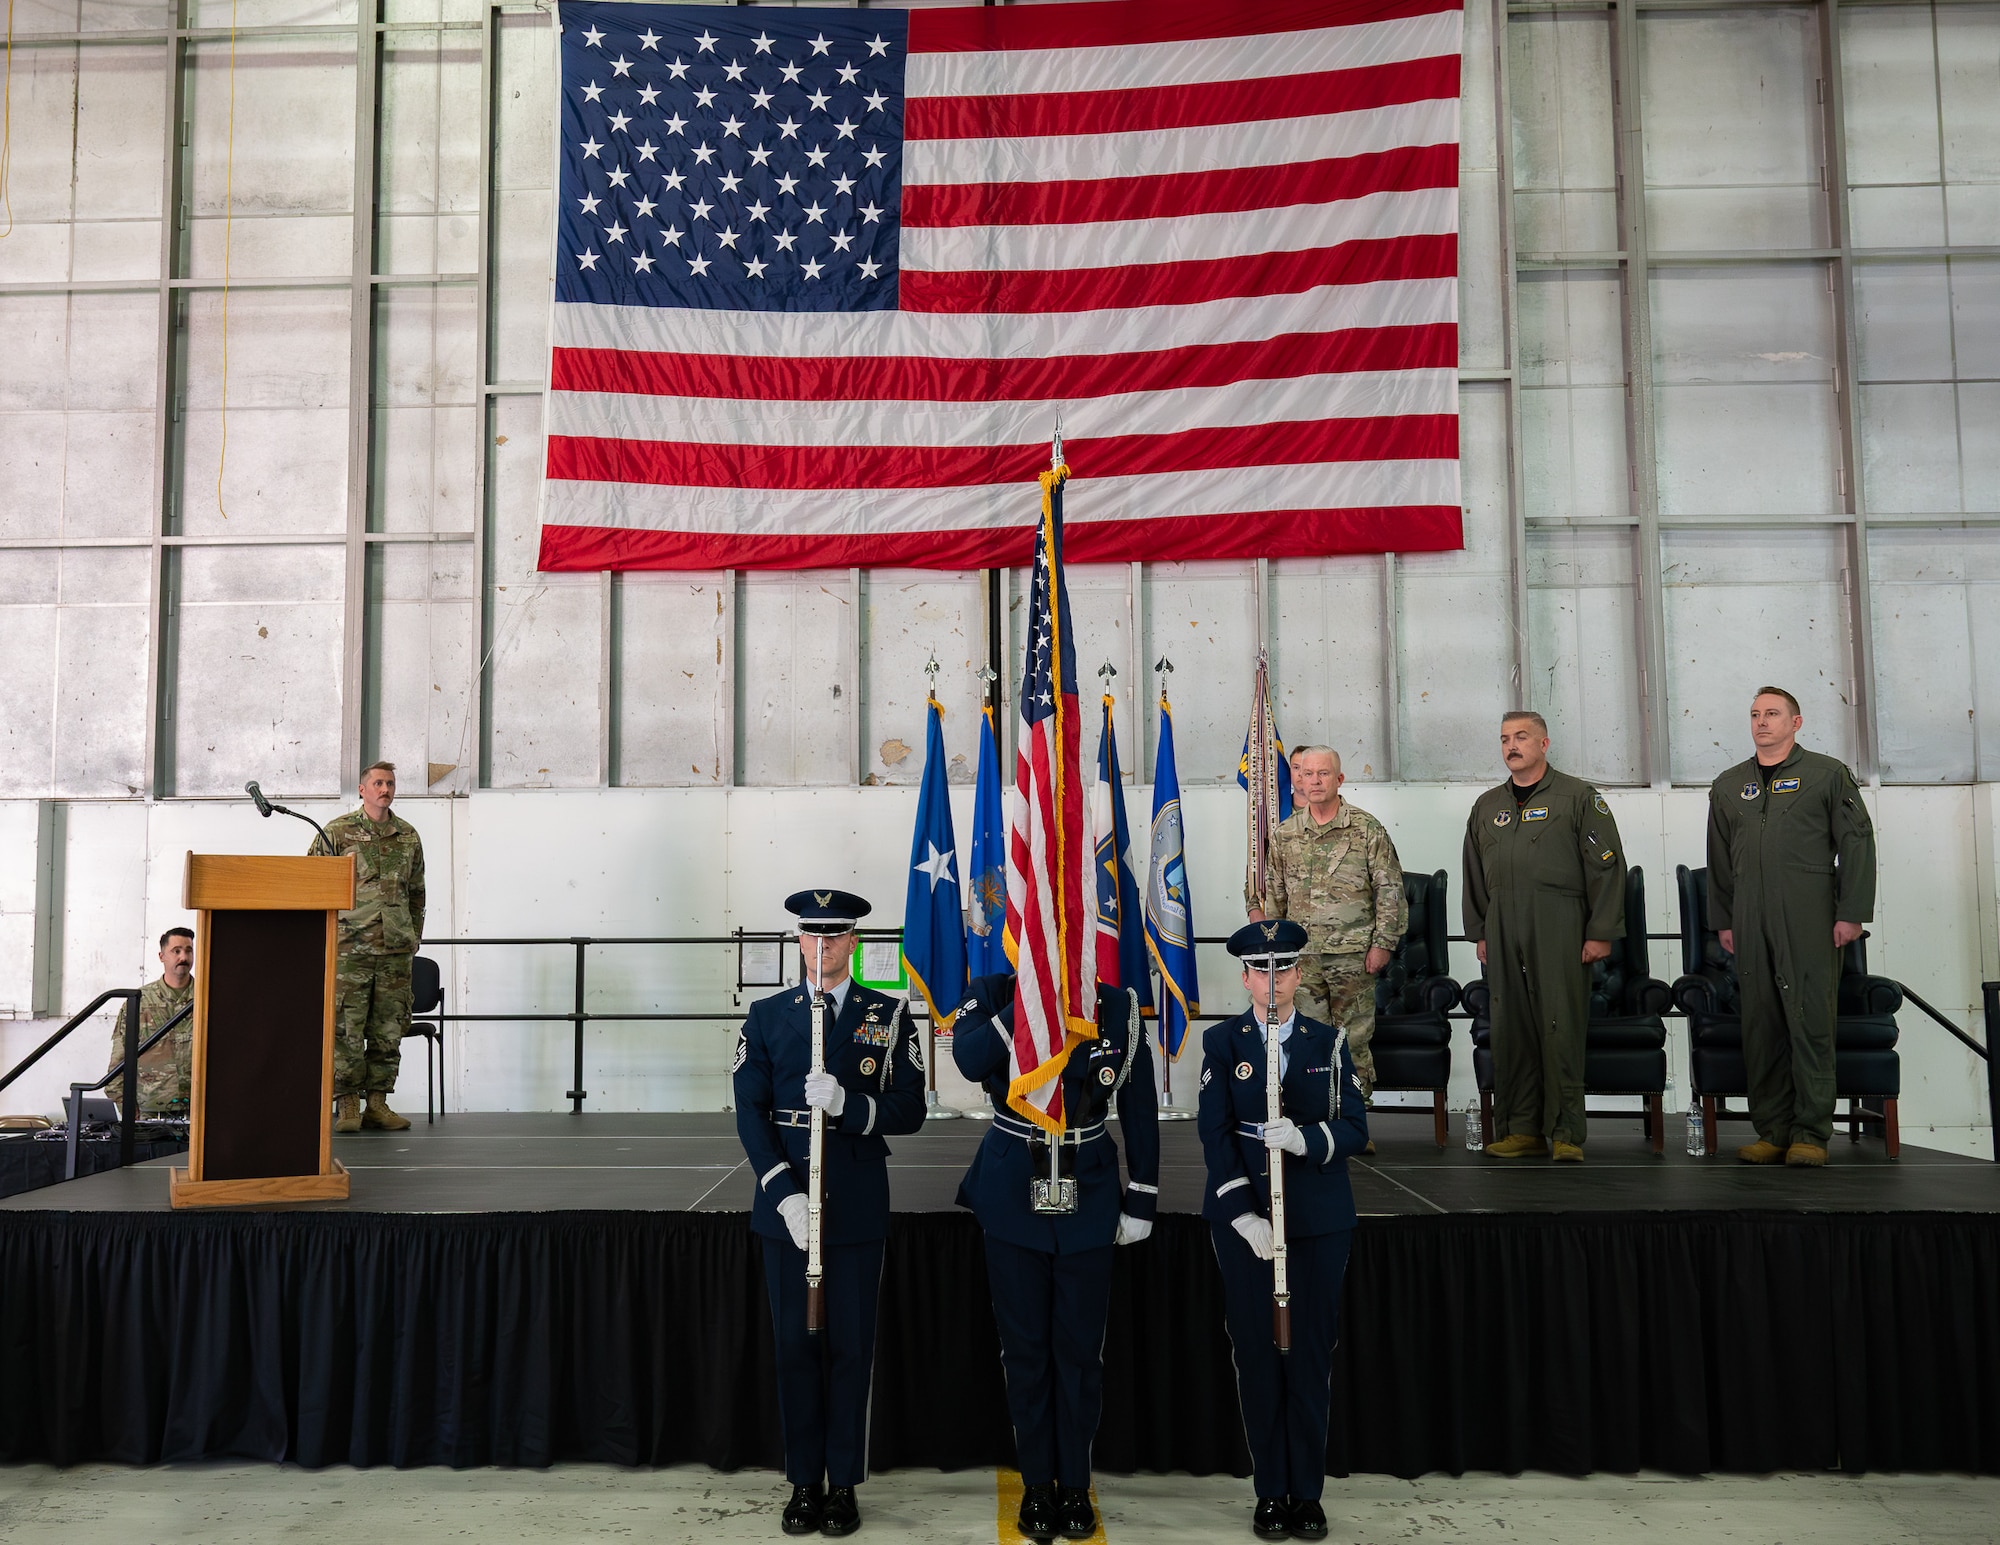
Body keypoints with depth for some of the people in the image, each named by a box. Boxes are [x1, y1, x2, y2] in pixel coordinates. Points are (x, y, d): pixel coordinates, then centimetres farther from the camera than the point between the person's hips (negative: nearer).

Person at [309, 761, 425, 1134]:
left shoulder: (408, 836, 13)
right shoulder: (336, 831, 1)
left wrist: (414, 935, 17)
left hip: (397, 950, 4)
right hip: (350, 947, -4)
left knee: (388, 1031, 5)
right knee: (345, 1029, -4)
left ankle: (377, 1103, 13)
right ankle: (347, 1105, 4)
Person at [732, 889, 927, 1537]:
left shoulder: (890, 1016, 2)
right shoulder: (766, 1015, 5)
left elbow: (909, 1110, -2)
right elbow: (750, 1111, -1)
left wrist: (847, 1103, -21)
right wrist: (784, 1192, -12)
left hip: (858, 1203, -1)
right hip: (784, 1198, 1)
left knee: (851, 1344, 5)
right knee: (795, 1343, 7)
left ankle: (844, 1484, 17)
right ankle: (804, 1482, 19)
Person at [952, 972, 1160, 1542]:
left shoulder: (1117, 1007, -4)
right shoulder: (993, 994, -6)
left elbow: (1140, 1109, 1)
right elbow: (970, 1059, -27)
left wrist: (1140, 1200, 1)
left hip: (1087, 1198, 0)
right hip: (1012, 1197, 0)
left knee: (1080, 1347, 7)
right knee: (1025, 1346, 9)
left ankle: (1075, 1485, 22)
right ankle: (1037, 1484, 23)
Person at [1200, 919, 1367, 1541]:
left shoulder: (1330, 1042, 5)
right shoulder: (1222, 1042, 2)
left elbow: (1355, 1129, -1)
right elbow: (1215, 1134, -5)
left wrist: (1304, 1138, -21)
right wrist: (1244, 1214, -15)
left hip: (1320, 1220, 1)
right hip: (1243, 1218, -1)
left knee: (1312, 1354, 5)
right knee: (1257, 1353, 4)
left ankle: (1308, 1491, 17)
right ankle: (1271, 1492, 17)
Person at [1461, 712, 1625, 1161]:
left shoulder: (1578, 798, 2)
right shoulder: (1487, 807, 17)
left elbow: (1607, 866, -2)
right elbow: (1474, 875, 21)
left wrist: (1601, 932, -7)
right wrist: (1479, 934, 14)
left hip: (1559, 930, -5)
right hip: (1503, 933, 5)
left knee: (1561, 1029, -5)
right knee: (1509, 1029, 3)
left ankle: (1566, 1133, 1)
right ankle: (1521, 1129, 11)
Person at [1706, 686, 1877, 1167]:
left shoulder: (1829, 775, 6)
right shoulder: (1728, 786, 17)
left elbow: (1857, 843, 1)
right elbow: (1719, 860, 18)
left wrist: (1851, 912, -6)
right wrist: (1723, 920, 12)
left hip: (1810, 919, -4)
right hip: (1751, 923, 4)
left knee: (1811, 1021, -5)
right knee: (1760, 1024, 3)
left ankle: (1811, 1133, 0)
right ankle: (1772, 1131, 9)